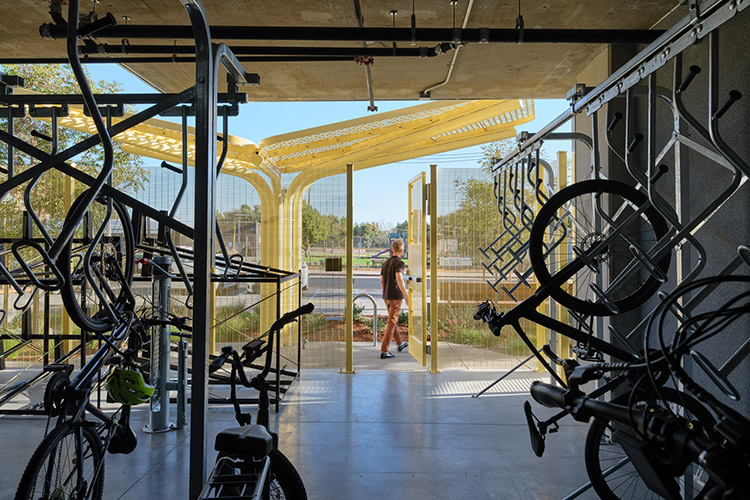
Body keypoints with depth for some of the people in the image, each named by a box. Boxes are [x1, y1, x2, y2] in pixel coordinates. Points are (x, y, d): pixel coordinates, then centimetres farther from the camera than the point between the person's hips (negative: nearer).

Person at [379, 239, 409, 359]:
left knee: (393, 320, 21)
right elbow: (399, 279, -29)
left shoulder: (385, 263, 11)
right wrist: (406, 296, -30)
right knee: (391, 323, -5)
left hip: (386, 296, 8)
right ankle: (384, 351, -7)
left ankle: (400, 344, 37)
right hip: (396, 297, -8)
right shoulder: (399, 263, -13)